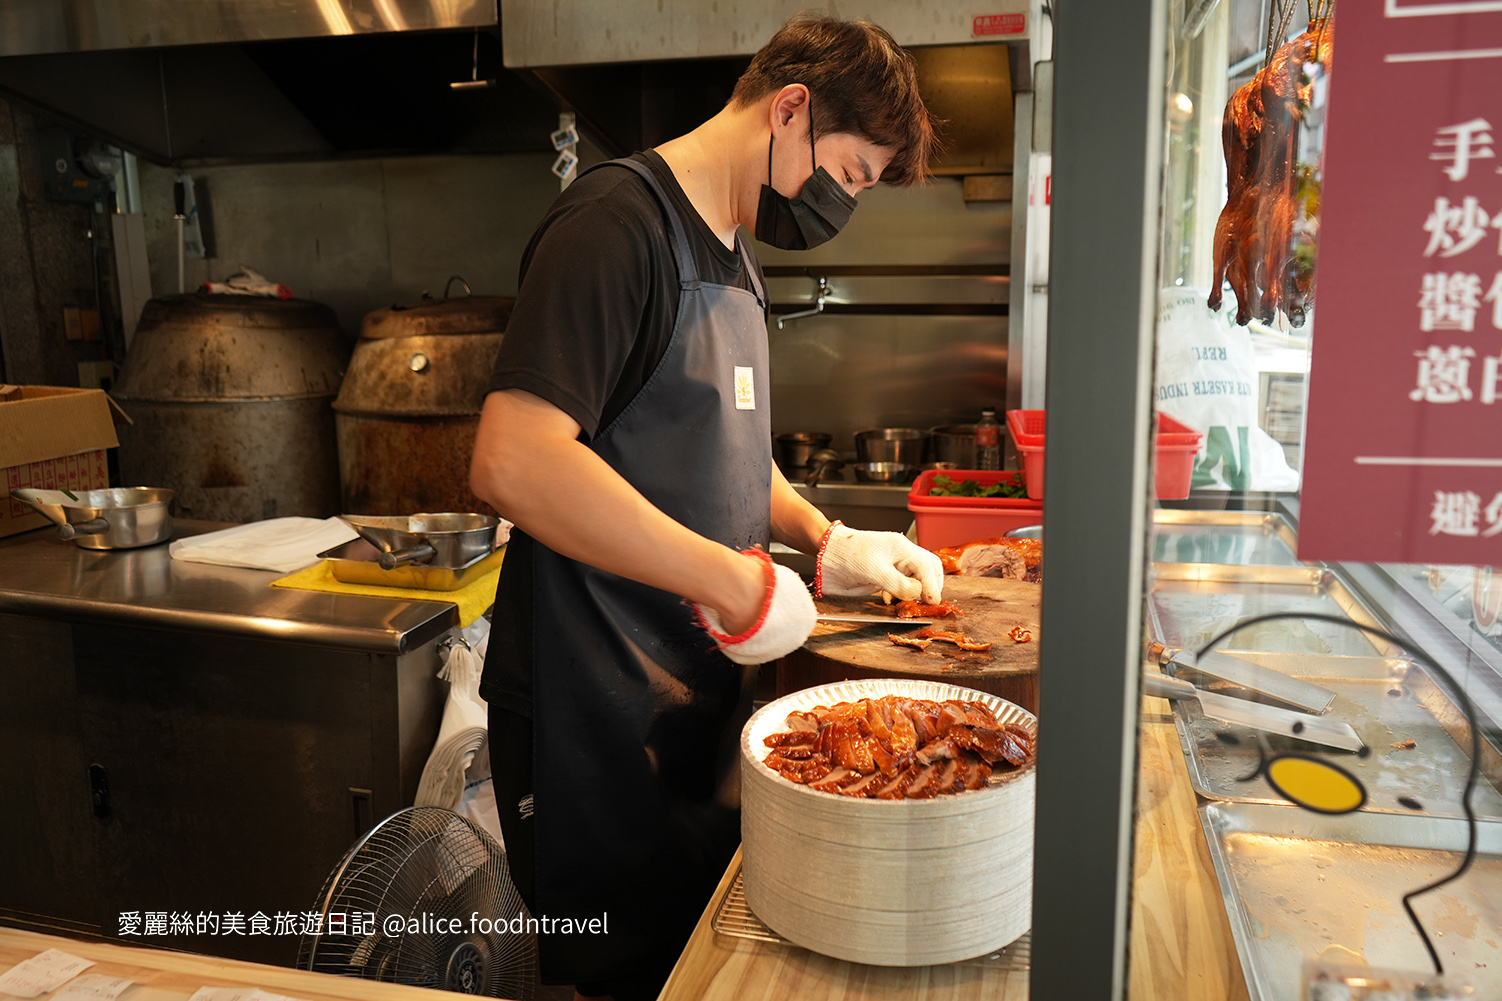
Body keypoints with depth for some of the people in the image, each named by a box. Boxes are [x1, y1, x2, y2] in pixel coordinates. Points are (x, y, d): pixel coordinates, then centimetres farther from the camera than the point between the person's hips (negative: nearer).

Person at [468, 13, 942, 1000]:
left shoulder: (732, 253, 14)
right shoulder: (619, 219, -16)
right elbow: (513, 462, -28)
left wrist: (825, 538, 11)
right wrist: (737, 583, -23)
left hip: (702, 693, 9)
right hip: (599, 712, -9)